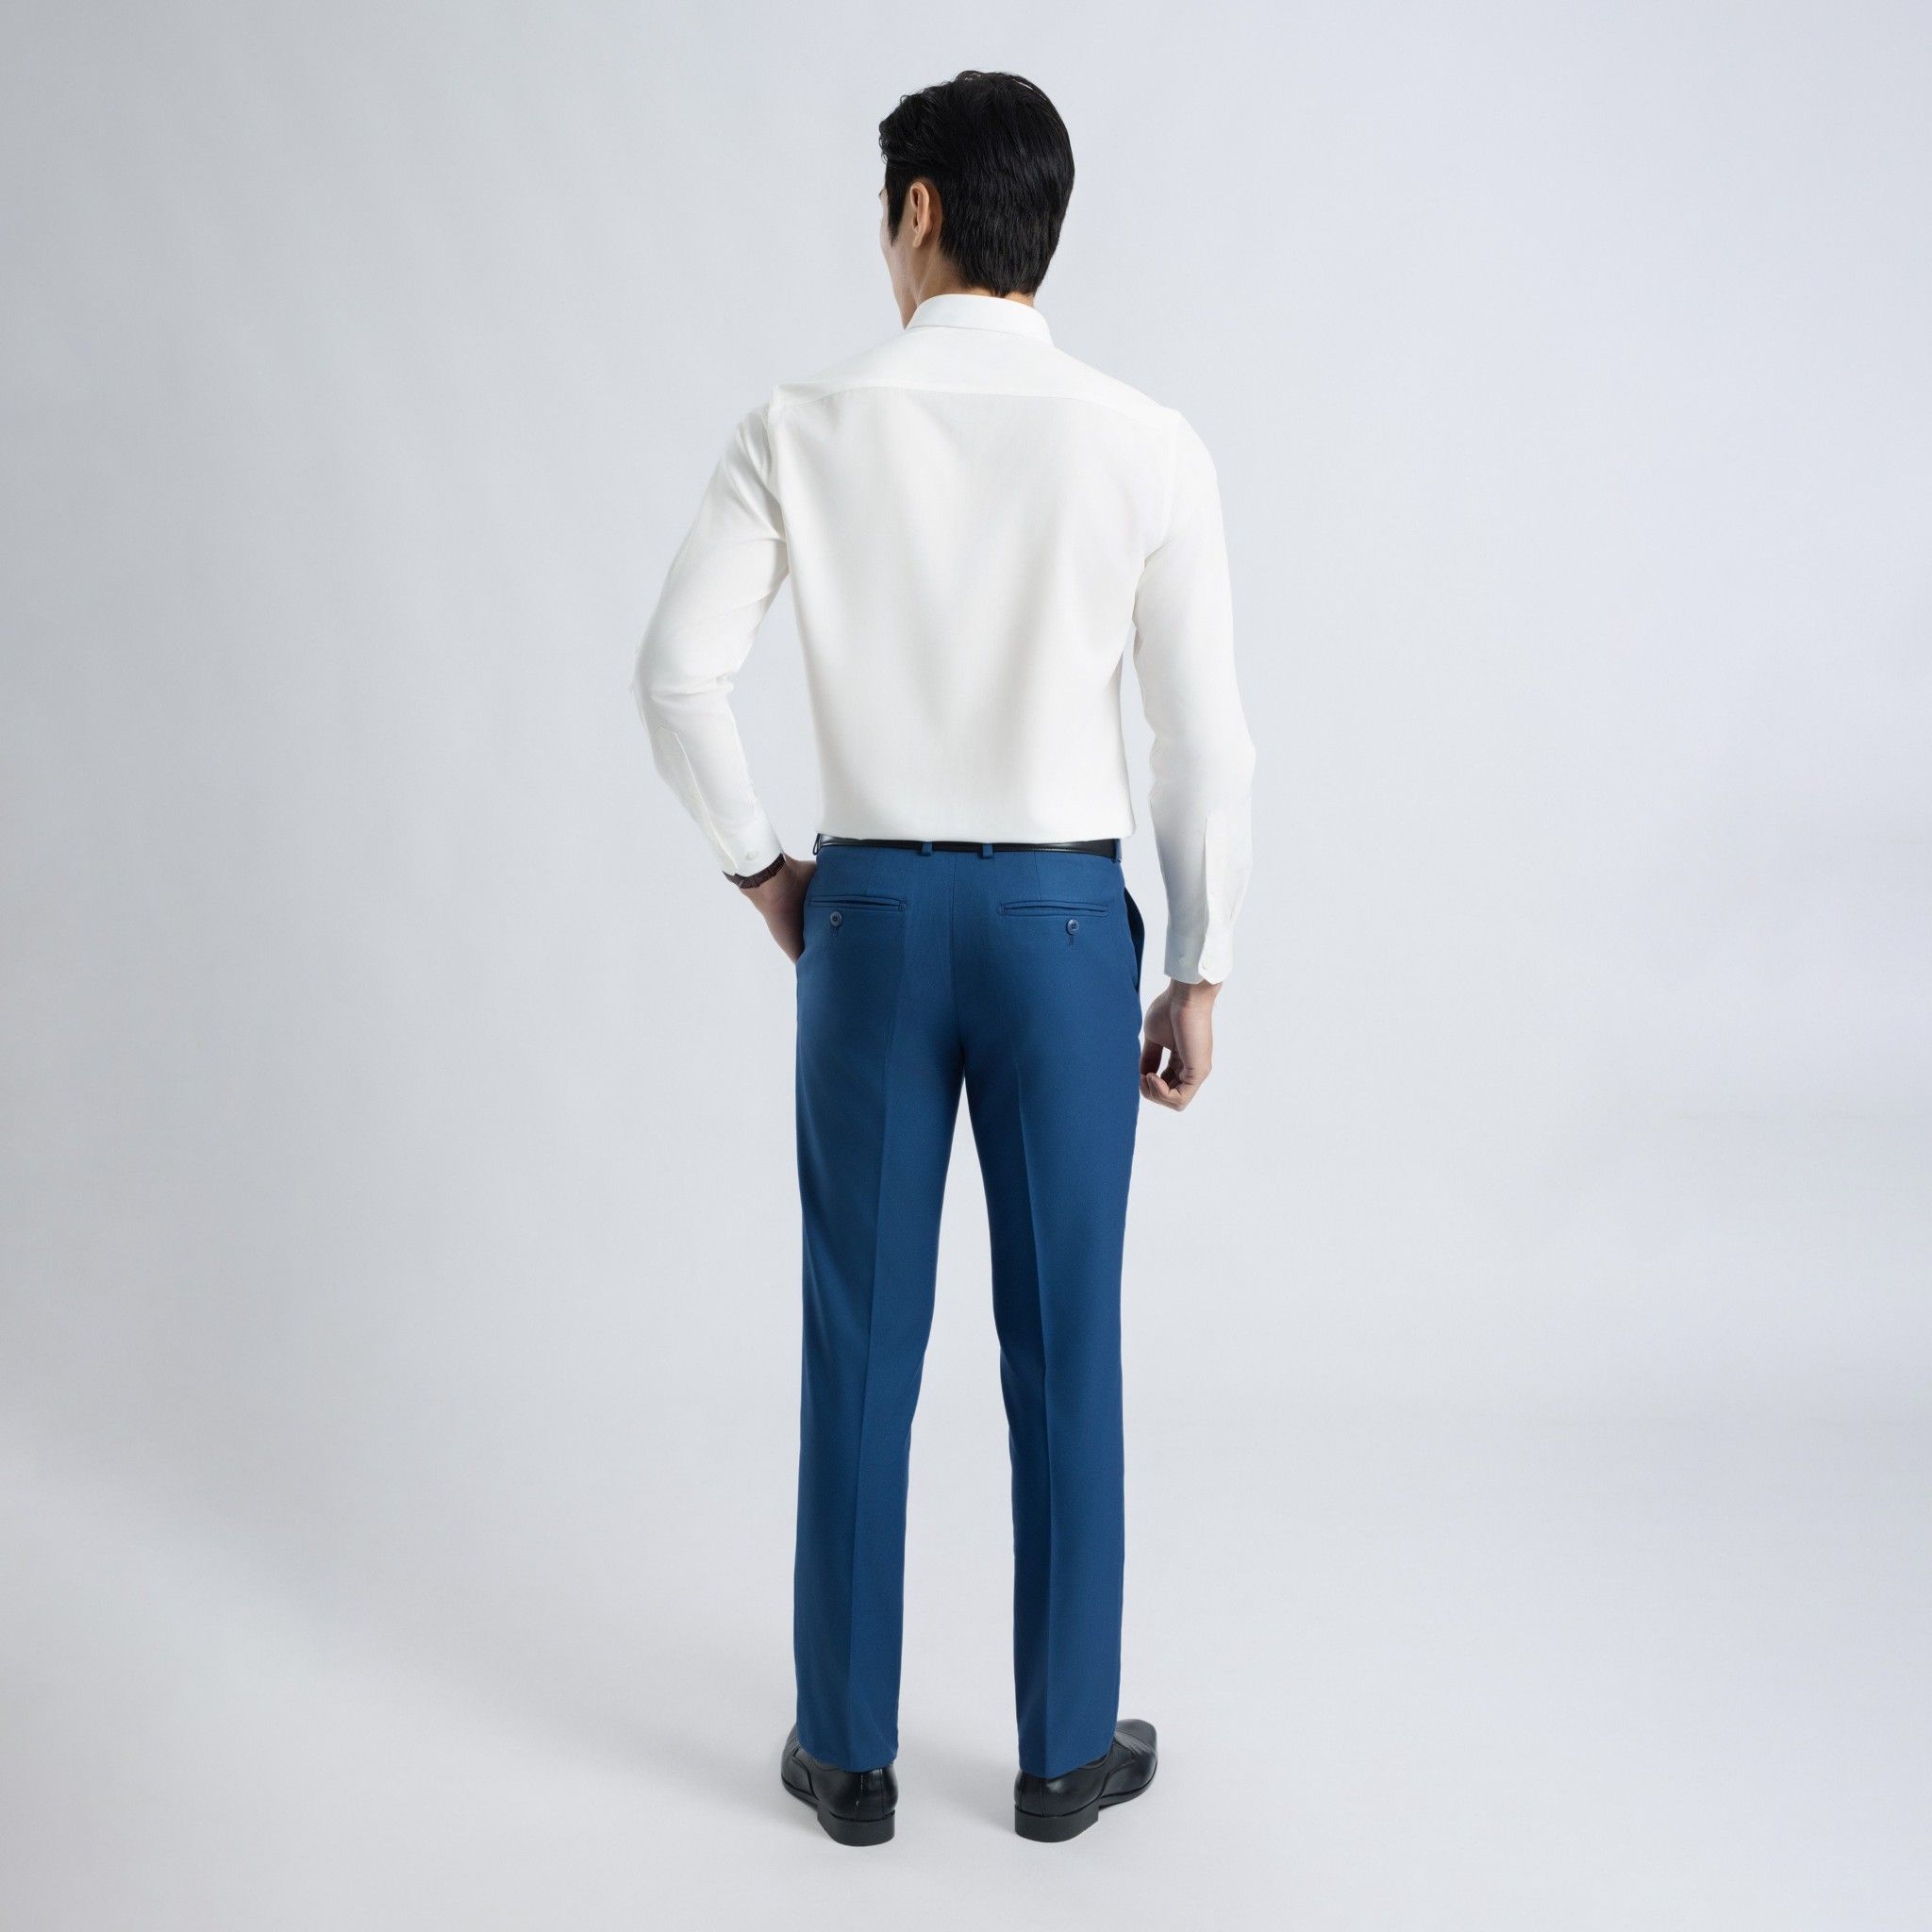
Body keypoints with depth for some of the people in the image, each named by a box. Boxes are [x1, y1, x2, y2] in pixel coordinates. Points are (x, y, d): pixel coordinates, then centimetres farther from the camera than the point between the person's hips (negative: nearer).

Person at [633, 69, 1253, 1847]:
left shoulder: (805, 432, -5)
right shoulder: (1149, 449, -7)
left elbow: (680, 671, -6)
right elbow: (1206, 739, -5)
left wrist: (758, 865, 9)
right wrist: (1201, 973, 5)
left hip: (869, 915, 1)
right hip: (1065, 919, 0)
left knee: (863, 1341, 11)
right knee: (1065, 1345, 10)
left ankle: (850, 1749, 25)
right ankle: (1067, 1747, 25)